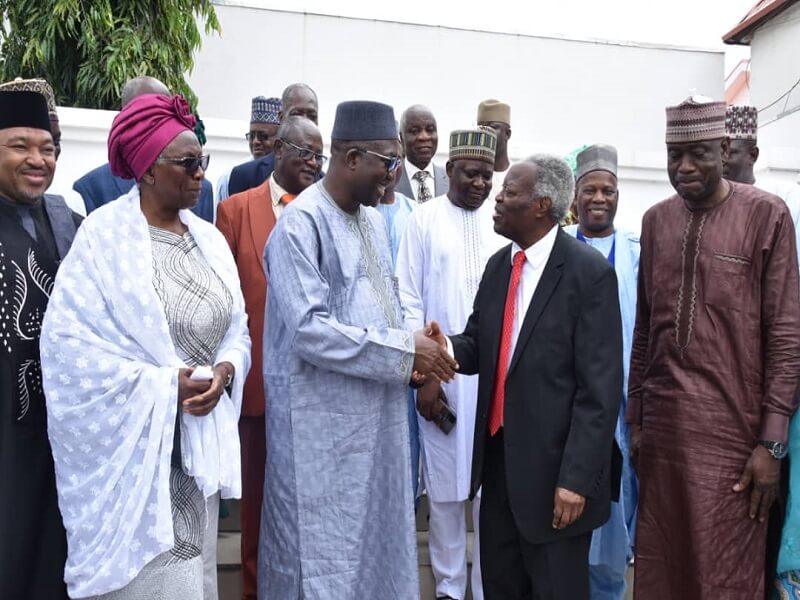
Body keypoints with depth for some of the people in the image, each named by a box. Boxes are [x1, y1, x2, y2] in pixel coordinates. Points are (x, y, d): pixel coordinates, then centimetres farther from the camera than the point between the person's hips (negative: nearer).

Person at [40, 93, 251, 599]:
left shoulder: (208, 237, 7)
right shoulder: (104, 235, -10)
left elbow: (236, 326, 8)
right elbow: (67, 338, -15)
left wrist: (225, 369, -13)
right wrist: (161, 384, -18)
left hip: (201, 436, 5)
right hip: (133, 441, -5)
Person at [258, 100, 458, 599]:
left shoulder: (373, 218, 9)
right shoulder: (302, 223, -15)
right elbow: (309, 330, -22)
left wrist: (411, 353, -2)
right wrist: (404, 349, -17)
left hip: (377, 412, 8)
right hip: (324, 417, -7)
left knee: (376, 534, 18)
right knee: (324, 547, 6)